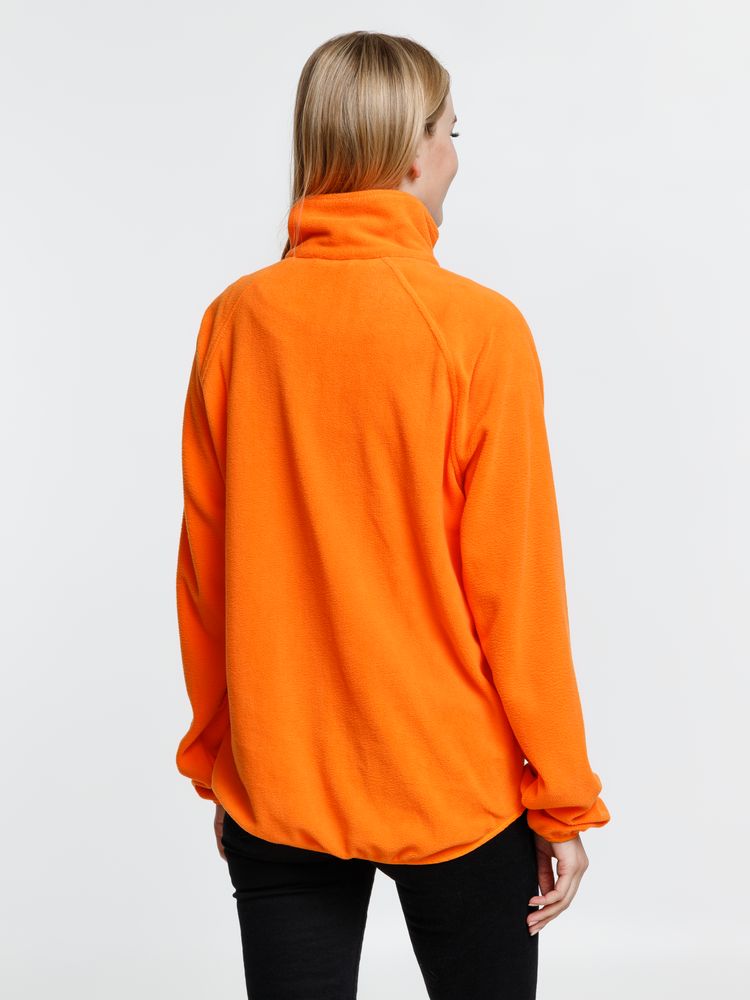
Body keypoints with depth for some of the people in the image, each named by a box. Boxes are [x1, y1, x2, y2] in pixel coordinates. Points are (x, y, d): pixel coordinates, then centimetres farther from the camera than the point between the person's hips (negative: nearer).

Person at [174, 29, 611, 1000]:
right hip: (455, 789, -2)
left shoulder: (237, 320, -4)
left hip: (275, 786, 3)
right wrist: (564, 801, -1)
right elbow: (514, 585, -12)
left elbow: (203, 571, 1)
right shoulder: (478, 327, -13)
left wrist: (215, 767, 13)